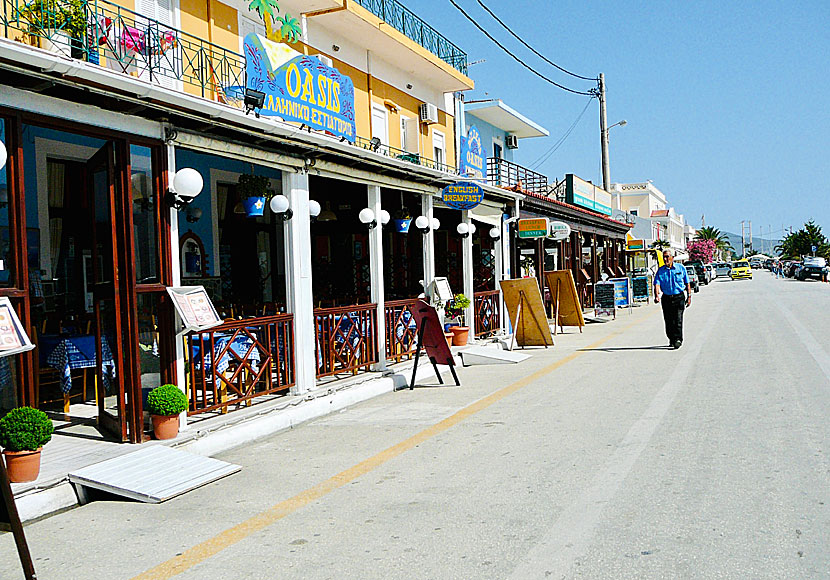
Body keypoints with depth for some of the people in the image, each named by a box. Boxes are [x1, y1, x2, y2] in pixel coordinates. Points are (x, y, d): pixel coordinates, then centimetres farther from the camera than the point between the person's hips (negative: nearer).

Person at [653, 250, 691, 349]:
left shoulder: (681, 268, 2)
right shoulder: (660, 270, 3)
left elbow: (687, 283, 8)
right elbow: (657, 284, -10)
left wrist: (689, 296, 4)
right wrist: (657, 296, -27)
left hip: (679, 297, -2)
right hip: (666, 298, 2)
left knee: (678, 319, -12)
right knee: (668, 321, 5)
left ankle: (678, 339, -10)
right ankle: (671, 340, 19)